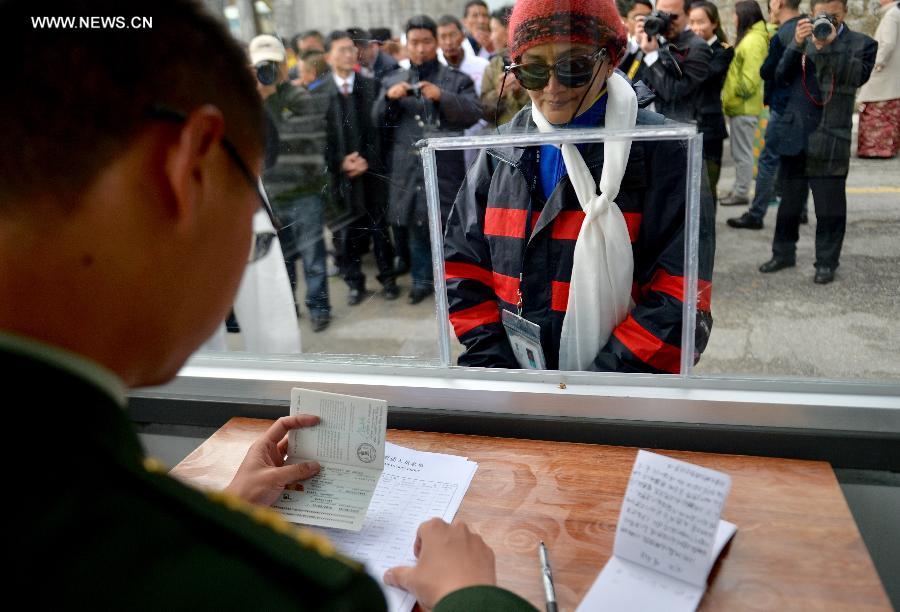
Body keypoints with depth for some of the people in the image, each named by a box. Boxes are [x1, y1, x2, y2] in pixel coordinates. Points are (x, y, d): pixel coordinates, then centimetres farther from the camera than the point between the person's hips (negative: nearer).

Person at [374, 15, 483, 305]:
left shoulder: (456, 80, 6)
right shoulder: (392, 80, 16)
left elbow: (475, 113, -7)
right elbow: (379, 122, 13)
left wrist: (441, 96, -19)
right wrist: (389, 98, -7)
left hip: (445, 167, -3)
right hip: (409, 168, 3)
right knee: (415, 227, 11)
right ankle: (422, 280, 25)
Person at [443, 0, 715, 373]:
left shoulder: (660, 149, -6)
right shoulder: (501, 152, 6)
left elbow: (679, 299, -10)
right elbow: (465, 266, 7)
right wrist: (493, 368, -4)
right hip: (516, 384, 3)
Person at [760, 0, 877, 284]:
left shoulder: (862, 44, 4)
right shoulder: (802, 40, 9)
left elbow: (858, 76, -13)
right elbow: (781, 75, -3)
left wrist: (828, 46, -19)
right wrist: (797, 45, -17)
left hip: (830, 140, -2)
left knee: (829, 205, 1)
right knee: (789, 199, 12)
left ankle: (826, 261, 11)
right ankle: (784, 253, 25)